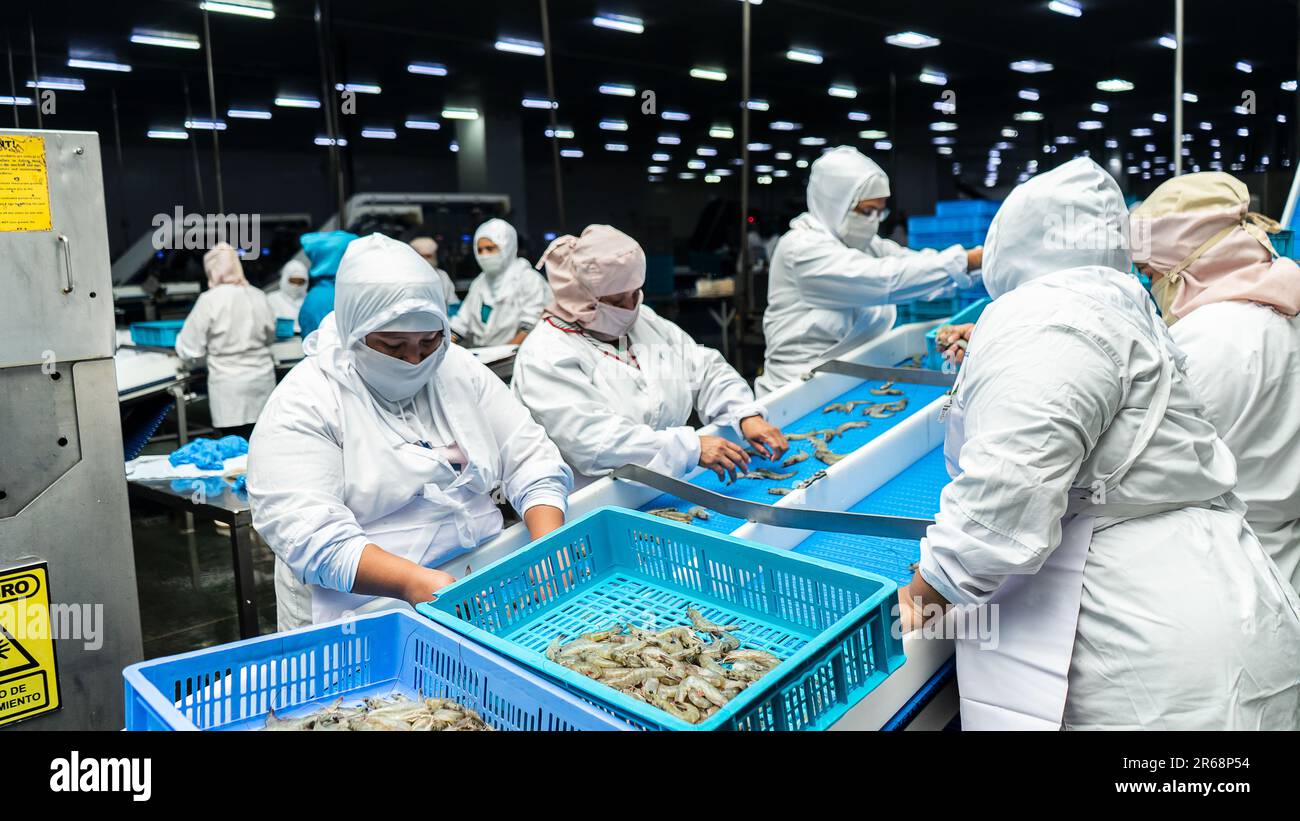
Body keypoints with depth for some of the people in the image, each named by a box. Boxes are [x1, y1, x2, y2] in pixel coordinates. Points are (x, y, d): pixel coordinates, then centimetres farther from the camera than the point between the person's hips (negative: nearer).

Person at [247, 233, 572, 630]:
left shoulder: (460, 370, 5)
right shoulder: (303, 404, -10)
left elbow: (531, 459, 3)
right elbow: (308, 536, -20)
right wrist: (414, 582, -32)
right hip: (366, 604, -2)